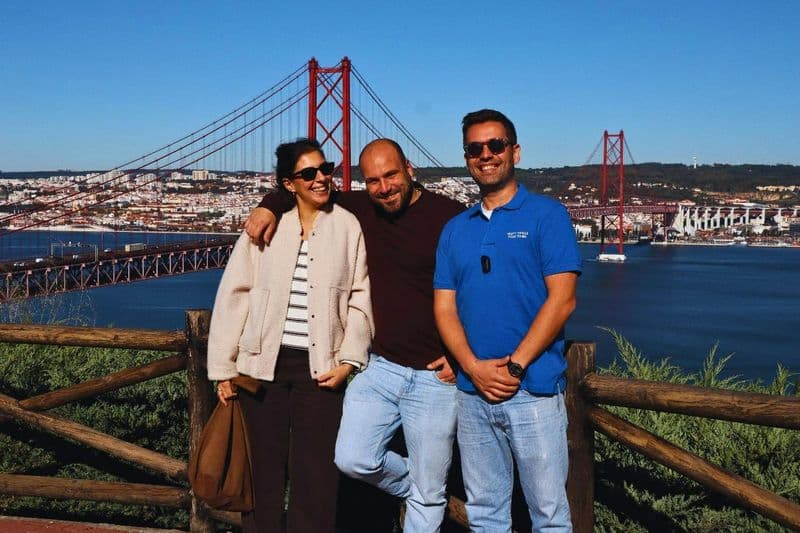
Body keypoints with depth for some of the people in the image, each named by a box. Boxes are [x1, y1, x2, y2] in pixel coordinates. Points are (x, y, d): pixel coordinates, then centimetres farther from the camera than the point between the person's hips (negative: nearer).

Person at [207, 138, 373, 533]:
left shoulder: (348, 226, 3)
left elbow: (360, 298, 3)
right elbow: (234, 295, 4)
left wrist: (349, 359, -6)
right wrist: (224, 369, 2)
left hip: (321, 368, -1)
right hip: (263, 364, 1)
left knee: (315, 477, 4)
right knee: (262, 471, 10)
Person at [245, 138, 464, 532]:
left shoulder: (451, 217, -12)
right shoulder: (362, 210, 4)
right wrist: (270, 205, -3)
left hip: (435, 376, -5)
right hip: (381, 366, 5)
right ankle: (417, 490, 29)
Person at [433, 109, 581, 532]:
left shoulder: (546, 215, -1)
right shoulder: (455, 230, 13)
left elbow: (562, 299, -9)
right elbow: (444, 308, 7)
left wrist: (514, 366, -15)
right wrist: (474, 366, -9)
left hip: (534, 391, -4)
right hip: (473, 392, 5)